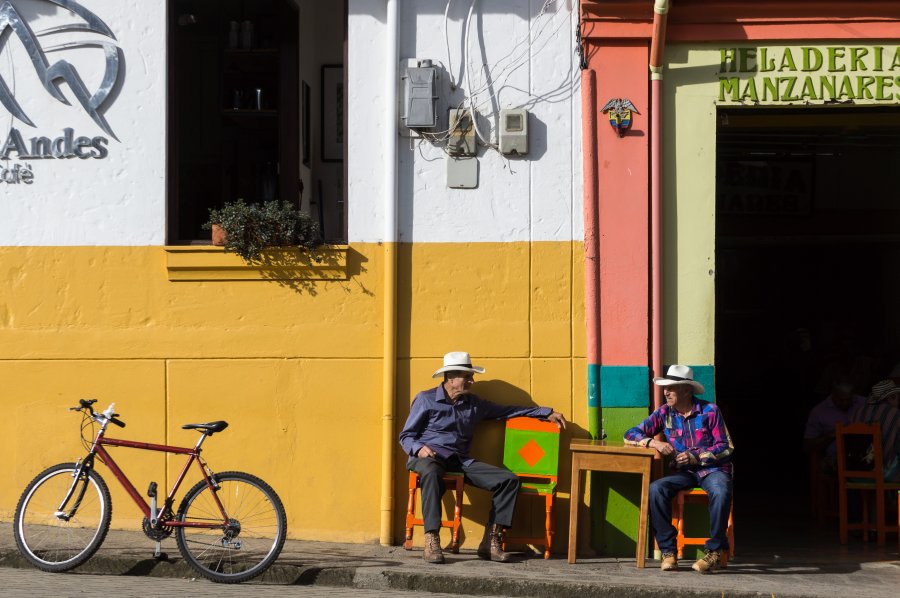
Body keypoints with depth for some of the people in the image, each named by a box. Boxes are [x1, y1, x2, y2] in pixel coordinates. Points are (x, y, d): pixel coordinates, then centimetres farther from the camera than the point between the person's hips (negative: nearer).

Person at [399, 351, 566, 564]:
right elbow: (406, 436, 6)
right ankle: (431, 542, -47)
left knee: (509, 480, -14)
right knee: (431, 473, -44)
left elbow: (510, 411, 25)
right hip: (428, 457, -5)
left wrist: (547, 413, 23)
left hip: (460, 460, 5)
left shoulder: (474, 404, 19)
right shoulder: (426, 399, 6)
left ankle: (491, 541, -19)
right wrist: (419, 448, -17)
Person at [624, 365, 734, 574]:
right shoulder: (665, 412, 6)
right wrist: (654, 442, -13)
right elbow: (631, 435, 7)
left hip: (713, 469, -3)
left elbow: (726, 447, -4)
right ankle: (668, 552, -22)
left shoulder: (709, 411, -3)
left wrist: (696, 457, -17)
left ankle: (714, 552, -24)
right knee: (656, 489, -27)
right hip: (683, 472, 3)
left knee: (721, 493, -37)